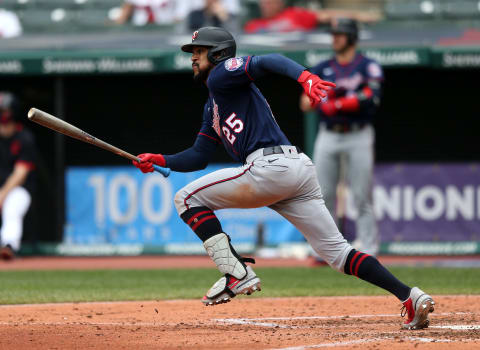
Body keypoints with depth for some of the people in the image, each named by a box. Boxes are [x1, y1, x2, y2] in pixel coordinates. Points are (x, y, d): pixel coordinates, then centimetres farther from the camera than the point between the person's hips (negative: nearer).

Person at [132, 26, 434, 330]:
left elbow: (269, 62, -13)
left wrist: (304, 76, -32)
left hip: (271, 167, -9)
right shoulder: (213, 106, 32)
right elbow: (199, 156, 35)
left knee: (188, 199, 2)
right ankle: (410, 296, -6)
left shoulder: (222, 74, 5)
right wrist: (160, 161, 21)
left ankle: (237, 274, -10)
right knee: (337, 251, 5)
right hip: (299, 171, 9)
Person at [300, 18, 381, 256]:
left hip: (358, 136, -4)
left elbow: (371, 98, -15)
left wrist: (336, 104, -16)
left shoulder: (368, 67, 1)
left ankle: (368, 246, 0)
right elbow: (306, 104, 4)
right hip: (328, 136, 4)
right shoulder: (322, 69, 12)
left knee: (362, 196, -4)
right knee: (323, 194, 1)